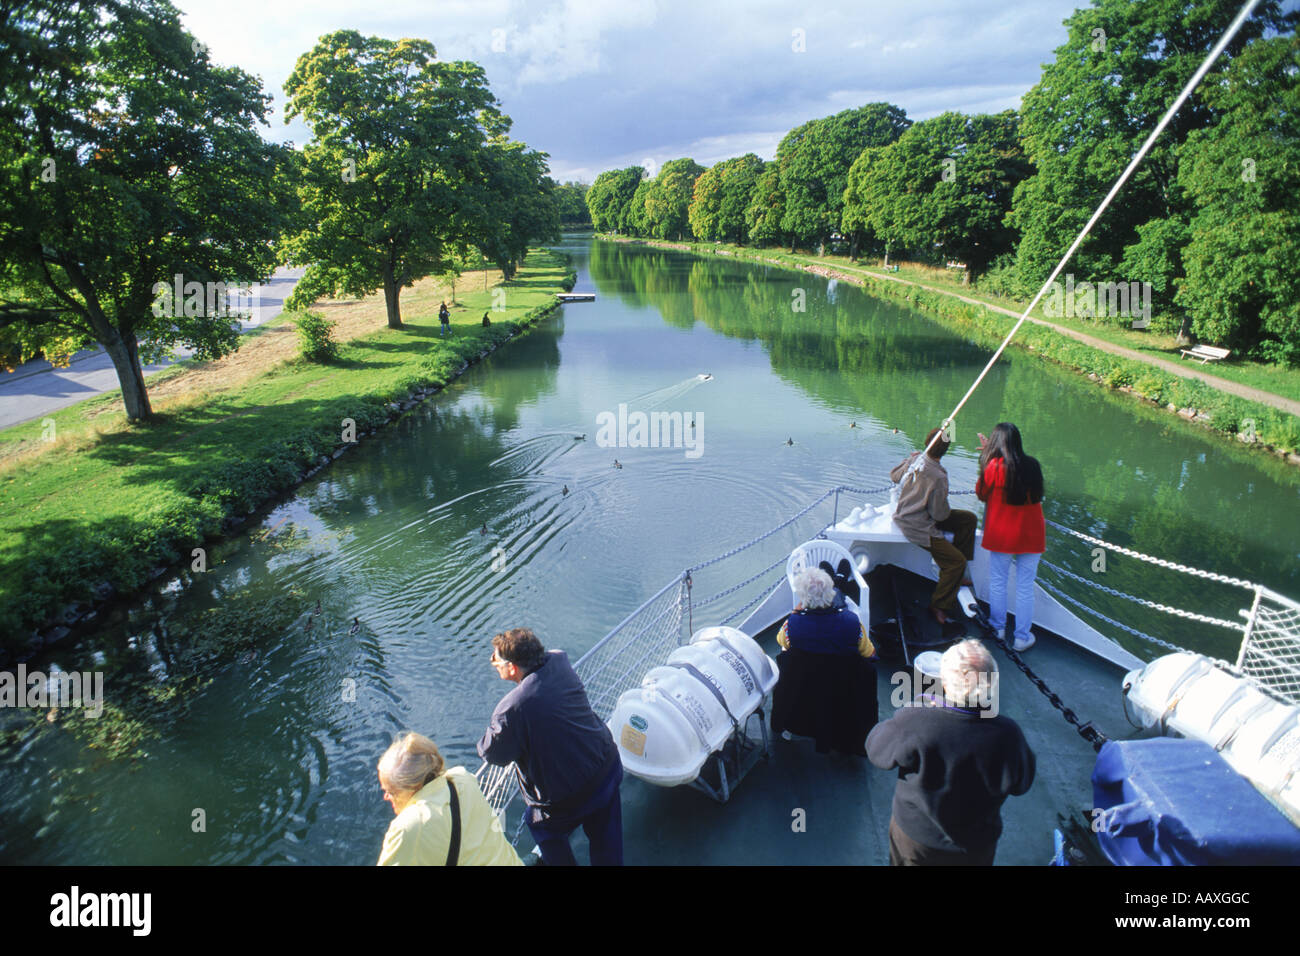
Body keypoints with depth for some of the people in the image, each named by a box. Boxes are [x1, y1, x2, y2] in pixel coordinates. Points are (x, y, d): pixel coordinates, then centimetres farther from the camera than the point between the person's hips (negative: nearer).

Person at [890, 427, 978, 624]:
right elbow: (940, 514, -21)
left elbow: (894, 476, 13)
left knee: (969, 519, 12)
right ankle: (939, 606, 7)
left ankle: (953, 573, 18)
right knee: (957, 561, -8)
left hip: (906, 511, 9)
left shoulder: (915, 457, -7)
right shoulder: (938, 478, -30)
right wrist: (948, 509, 2)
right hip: (917, 525, -9)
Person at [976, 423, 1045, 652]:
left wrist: (985, 457, 8)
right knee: (1025, 586, 9)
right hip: (1031, 536, 2)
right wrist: (991, 454, 18)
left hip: (1001, 535, -2)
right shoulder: (1032, 465, -5)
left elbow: (981, 494, 0)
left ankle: (998, 627, 28)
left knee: (998, 582, 15)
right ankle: (1022, 637, 16)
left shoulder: (995, 466, -14)